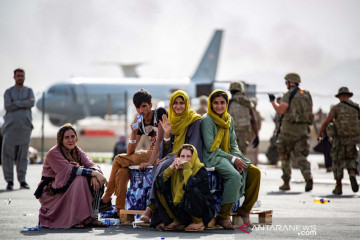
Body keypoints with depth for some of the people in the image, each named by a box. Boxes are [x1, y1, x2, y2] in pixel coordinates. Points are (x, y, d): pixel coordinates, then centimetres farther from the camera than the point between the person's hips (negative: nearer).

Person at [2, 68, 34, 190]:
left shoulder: (29, 91, 9)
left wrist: (16, 103, -15)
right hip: (11, 126, -1)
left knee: (23, 155, 2)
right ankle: (9, 181, 2)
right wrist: (24, 103, -12)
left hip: (25, 126, 1)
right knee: (7, 155, -5)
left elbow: (32, 103, -12)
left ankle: (22, 181, 8)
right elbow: (8, 107, -13)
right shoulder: (8, 92, 5)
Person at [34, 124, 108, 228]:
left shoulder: (77, 151, 7)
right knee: (80, 179, -29)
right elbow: (70, 170, -28)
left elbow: (91, 164, -8)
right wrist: (93, 173, -34)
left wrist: (95, 174, -32)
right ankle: (75, 219, -29)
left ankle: (91, 217, -12)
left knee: (95, 181, -11)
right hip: (52, 192, -7)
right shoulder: (53, 153, -16)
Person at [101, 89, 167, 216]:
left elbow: (160, 139, -18)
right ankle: (120, 211, -12)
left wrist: (149, 162, -28)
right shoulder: (141, 124, 10)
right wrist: (134, 131, -9)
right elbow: (130, 152, 7)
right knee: (122, 171, -14)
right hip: (150, 153, 8)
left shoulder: (160, 113, -8)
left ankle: (107, 197, 2)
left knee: (119, 159, -12)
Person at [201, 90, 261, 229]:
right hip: (213, 158, -7)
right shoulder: (207, 120, -8)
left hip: (229, 156, 7)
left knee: (255, 171, -13)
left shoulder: (229, 120, 14)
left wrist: (237, 158, -7)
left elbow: (233, 144, 15)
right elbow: (210, 147, -13)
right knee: (235, 175, -33)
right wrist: (232, 159, -16)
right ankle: (223, 216, -26)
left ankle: (245, 209, -2)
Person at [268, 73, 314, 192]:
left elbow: (280, 110, -17)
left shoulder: (288, 95, -8)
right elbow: (309, 112, 17)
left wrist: (273, 101, -1)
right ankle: (308, 176, -23)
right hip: (302, 128, 5)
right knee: (300, 156, 2)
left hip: (289, 129, -5)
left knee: (284, 156, 10)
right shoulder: (307, 95, 13)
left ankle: (286, 183, 12)